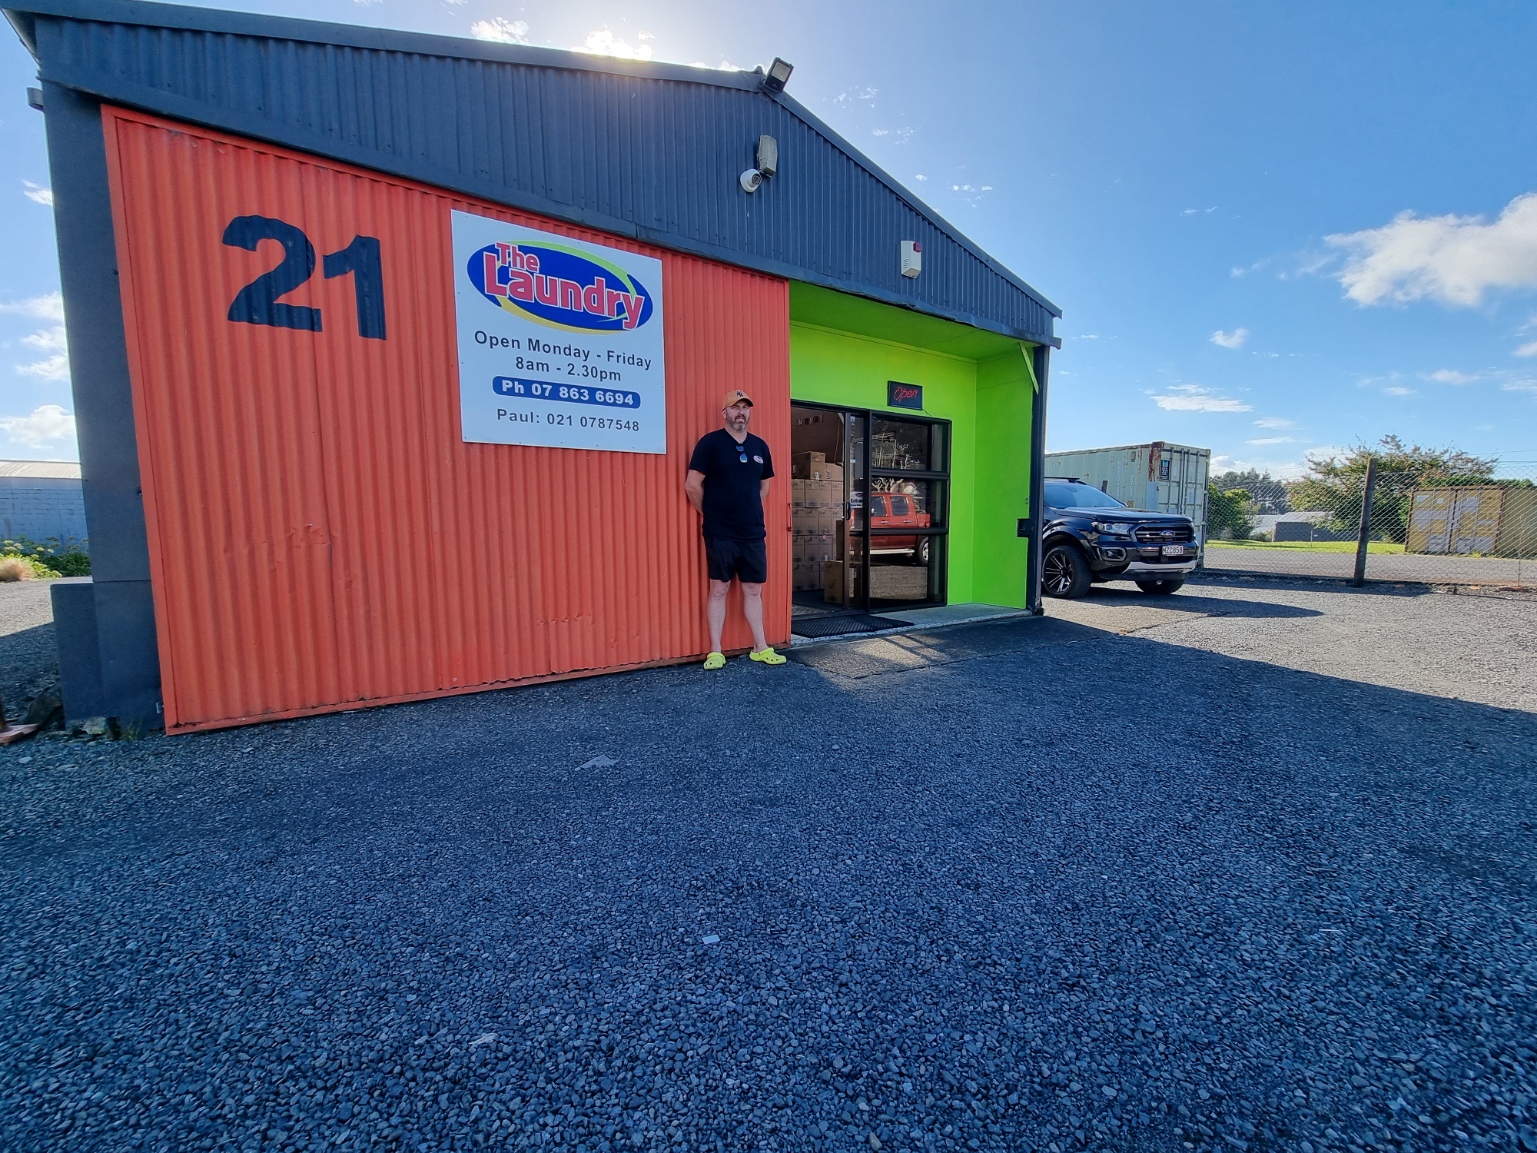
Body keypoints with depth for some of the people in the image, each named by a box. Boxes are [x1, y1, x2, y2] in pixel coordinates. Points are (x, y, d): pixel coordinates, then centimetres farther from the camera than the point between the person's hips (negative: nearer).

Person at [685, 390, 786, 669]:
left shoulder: (759, 446, 10)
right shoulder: (710, 442, -6)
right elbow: (692, 485, -8)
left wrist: (750, 511, 14)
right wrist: (710, 515, 0)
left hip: (753, 533, 5)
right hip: (720, 534, -4)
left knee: (753, 589, 10)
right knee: (719, 589, 2)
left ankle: (760, 648, 19)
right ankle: (715, 652, 11)